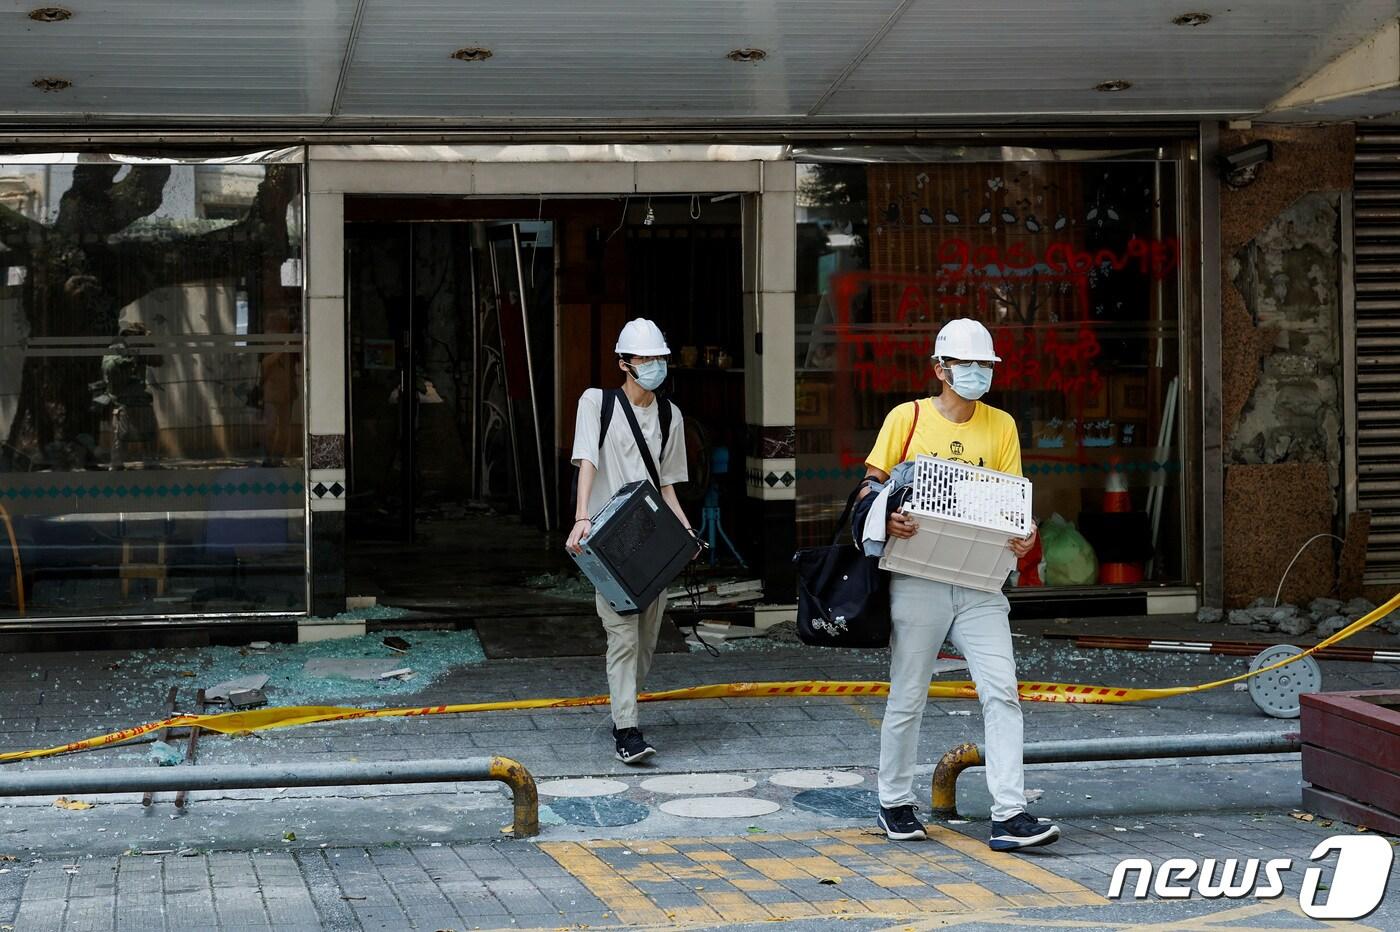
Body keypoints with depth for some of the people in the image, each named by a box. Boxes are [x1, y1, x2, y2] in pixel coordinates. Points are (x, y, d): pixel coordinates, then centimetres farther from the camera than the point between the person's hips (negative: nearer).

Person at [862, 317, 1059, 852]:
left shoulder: (1001, 426, 9)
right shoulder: (907, 419, 0)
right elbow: (870, 486, 2)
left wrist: (1021, 535, -12)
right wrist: (887, 519, -20)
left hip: (979, 582, 3)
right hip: (918, 579, -3)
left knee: (1002, 693, -8)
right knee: (907, 698, 6)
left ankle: (1008, 816, -9)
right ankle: (895, 804, 22)